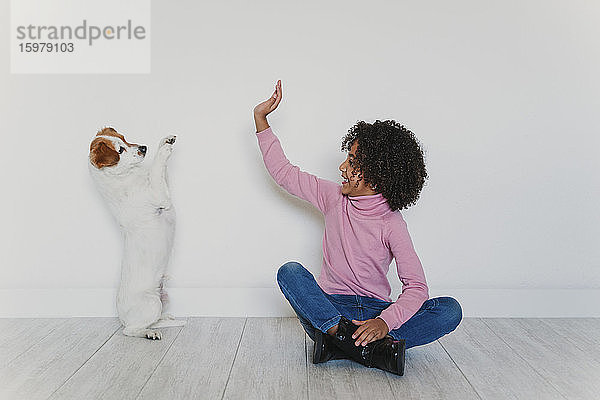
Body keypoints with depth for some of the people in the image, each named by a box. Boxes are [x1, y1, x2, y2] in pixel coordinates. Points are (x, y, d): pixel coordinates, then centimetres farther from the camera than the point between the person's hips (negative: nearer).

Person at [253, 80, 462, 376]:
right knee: (290, 271, -27)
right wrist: (261, 117, 5)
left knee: (450, 310, -24)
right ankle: (371, 347, -39)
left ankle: (341, 343, -37)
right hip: (330, 307, 2)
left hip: (375, 310, -2)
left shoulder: (391, 223, -10)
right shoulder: (334, 197, 2)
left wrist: (386, 321, -34)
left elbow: (416, 286, -16)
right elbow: (282, 171, 7)